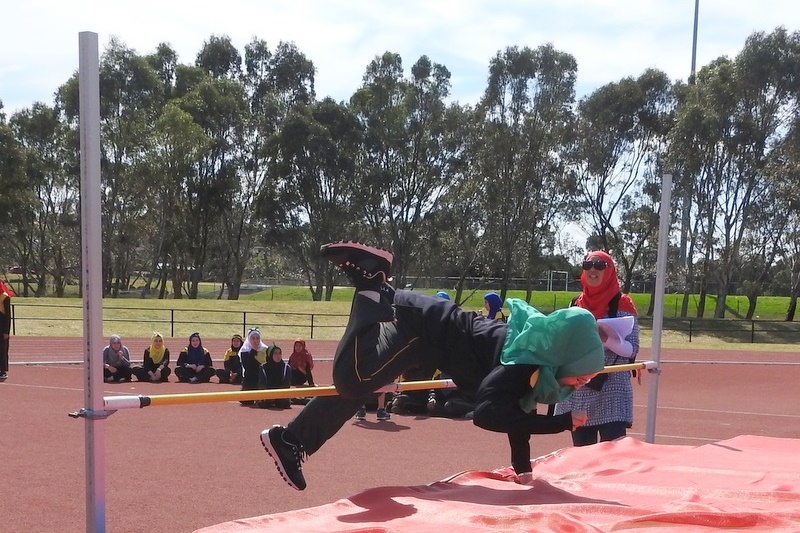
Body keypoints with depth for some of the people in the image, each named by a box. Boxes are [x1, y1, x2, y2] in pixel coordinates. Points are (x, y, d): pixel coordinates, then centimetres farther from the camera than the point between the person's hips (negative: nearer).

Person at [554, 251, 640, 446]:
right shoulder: (576, 304, 11)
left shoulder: (622, 304, -3)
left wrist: (607, 340, -23)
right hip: (578, 391, 5)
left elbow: (632, 349, -9)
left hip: (611, 394, -5)